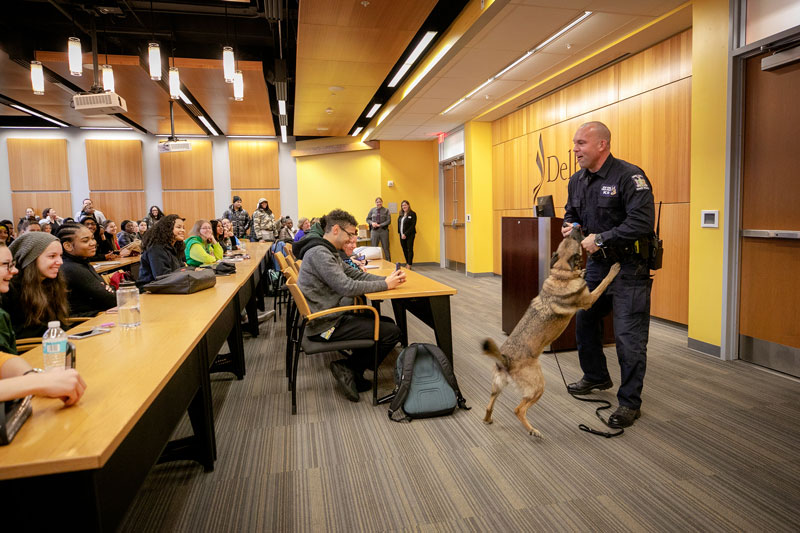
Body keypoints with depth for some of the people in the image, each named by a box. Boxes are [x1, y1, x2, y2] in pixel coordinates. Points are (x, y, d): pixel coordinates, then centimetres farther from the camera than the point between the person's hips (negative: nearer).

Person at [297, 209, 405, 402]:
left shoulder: (329, 252, 14)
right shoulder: (319, 254, -19)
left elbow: (355, 274, 14)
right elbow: (347, 287, -25)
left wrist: (387, 278, -1)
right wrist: (385, 285, -15)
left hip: (331, 317, 11)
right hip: (325, 326, -11)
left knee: (387, 323, 16)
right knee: (392, 332, -10)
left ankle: (351, 369, 12)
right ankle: (349, 368, 3)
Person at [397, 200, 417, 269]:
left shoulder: (412, 214, -6)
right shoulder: (401, 214, 13)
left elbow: (413, 225, -12)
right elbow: (399, 224, 14)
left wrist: (406, 234, -16)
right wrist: (401, 233, 1)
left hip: (409, 235, -6)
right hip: (402, 235, 6)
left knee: (410, 249, -4)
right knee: (404, 249, 8)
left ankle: (409, 265, -2)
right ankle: (407, 263, 18)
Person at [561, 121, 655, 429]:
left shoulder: (629, 176, -18)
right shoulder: (577, 181, 6)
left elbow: (643, 223, -27)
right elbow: (572, 213, 22)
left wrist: (600, 238, -24)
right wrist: (571, 225, -1)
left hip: (629, 266, -8)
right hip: (597, 263, 8)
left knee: (628, 335, -5)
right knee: (584, 320, 19)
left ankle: (630, 402, 10)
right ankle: (596, 377, 40)